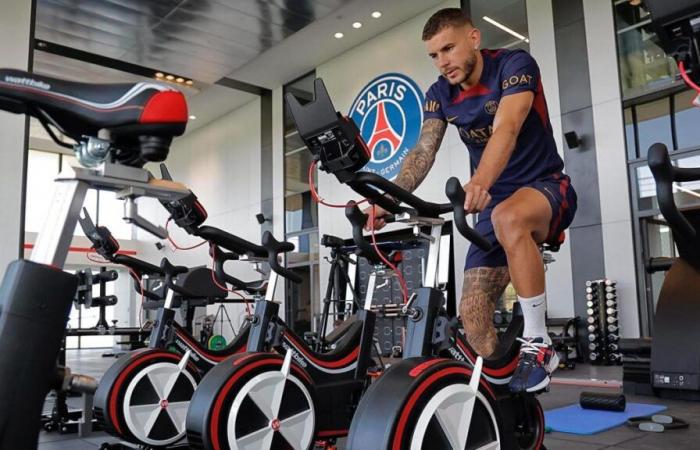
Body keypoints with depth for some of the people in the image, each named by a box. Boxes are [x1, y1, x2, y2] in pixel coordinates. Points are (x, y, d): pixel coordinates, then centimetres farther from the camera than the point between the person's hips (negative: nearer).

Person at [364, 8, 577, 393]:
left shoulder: (515, 64, -13)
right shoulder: (440, 94, 3)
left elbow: (506, 129, -31)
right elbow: (423, 151, -11)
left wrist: (480, 182, -50)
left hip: (546, 186, -5)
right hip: (495, 202, 5)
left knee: (509, 218, -41)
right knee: (472, 313, -8)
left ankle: (537, 345, -27)